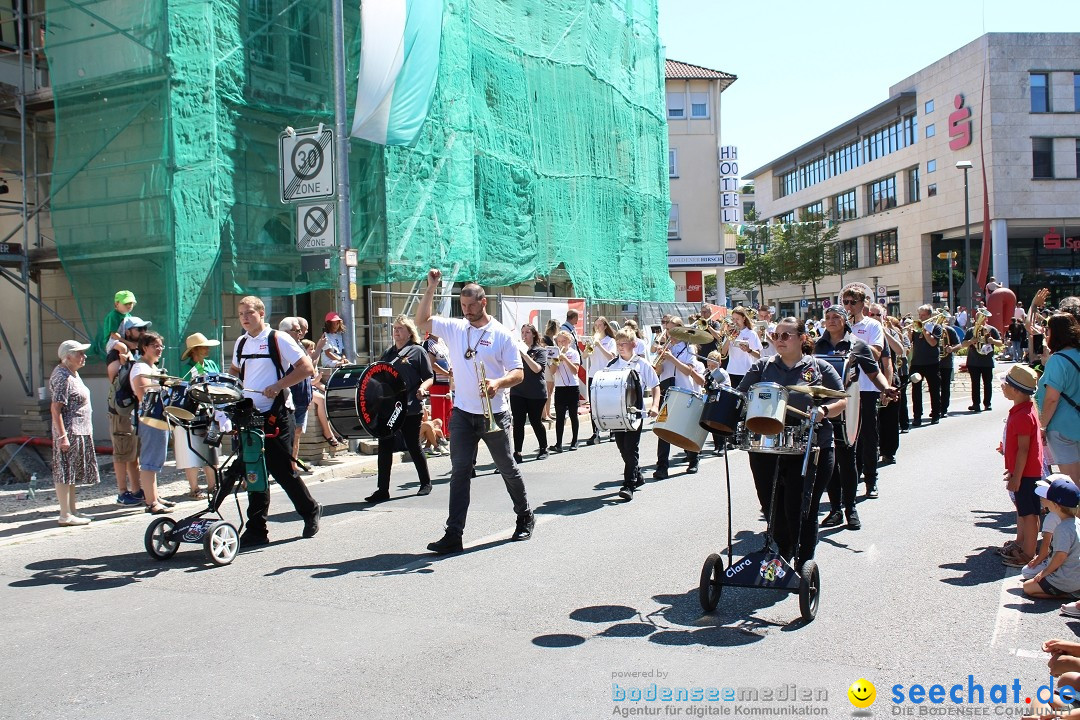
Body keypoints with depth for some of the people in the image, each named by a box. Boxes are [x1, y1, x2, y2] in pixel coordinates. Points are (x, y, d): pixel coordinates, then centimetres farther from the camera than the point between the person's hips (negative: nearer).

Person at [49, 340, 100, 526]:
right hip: (69, 433, -10)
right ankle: (65, 516, -3)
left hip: (79, 433, 10)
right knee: (64, 475, -6)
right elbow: (55, 408, -21)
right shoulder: (63, 378, -16)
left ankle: (72, 511, 22)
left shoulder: (73, 374, 15)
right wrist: (62, 436, -25)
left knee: (72, 475, 14)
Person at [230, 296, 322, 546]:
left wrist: (277, 386, -18)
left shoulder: (278, 339, -7)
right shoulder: (241, 343, 13)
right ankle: (256, 530, 11)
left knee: (282, 470, -2)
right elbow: (235, 371, 29)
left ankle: (311, 511, 21)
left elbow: (306, 368, -11)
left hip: (276, 415, -6)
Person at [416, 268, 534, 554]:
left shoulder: (502, 334, -5)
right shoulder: (455, 328, 6)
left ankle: (525, 517, 32)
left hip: (494, 414, -3)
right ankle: (453, 534, -3)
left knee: (507, 468, 11)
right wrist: (431, 288, -3)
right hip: (462, 414, 3)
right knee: (459, 472, -2)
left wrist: (498, 383, -28)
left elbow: (518, 373, -8)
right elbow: (422, 321, 6)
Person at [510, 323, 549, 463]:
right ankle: (517, 453, 0)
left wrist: (524, 353, -23)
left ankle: (544, 449, 27)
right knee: (518, 423, -3)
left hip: (536, 393, -3)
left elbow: (537, 368, -17)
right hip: (517, 392, 3)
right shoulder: (517, 349, 9)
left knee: (536, 422, 8)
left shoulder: (540, 351, -2)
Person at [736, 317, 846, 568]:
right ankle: (781, 558, 32)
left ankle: (804, 565, 14)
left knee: (801, 511, -2)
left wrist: (824, 411, -15)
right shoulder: (762, 367, 12)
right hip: (766, 450, 3)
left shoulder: (819, 368, 6)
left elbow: (842, 402, 5)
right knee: (773, 509, 10)